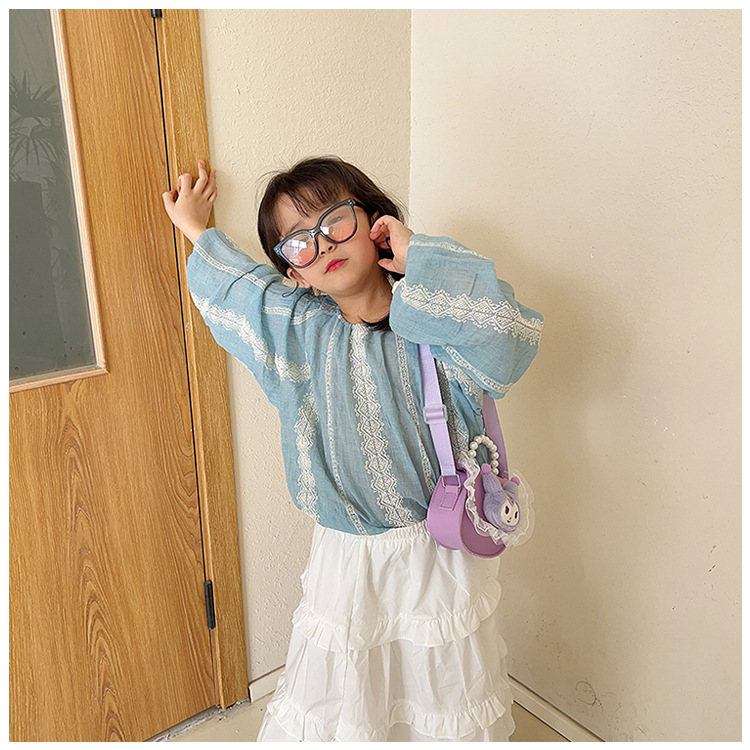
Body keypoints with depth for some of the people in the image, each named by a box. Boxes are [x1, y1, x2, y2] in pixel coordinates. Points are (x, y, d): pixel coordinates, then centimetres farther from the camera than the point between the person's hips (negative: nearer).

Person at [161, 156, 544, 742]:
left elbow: (506, 331, -35)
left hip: (442, 557, -1)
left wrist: (418, 256, -24)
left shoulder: (435, 327, -13)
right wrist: (196, 231, 31)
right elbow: (232, 281, 14)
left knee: (449, 707, 18)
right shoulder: (298, 331, -4)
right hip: (346, 563, 2)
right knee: (335, 705, 17)